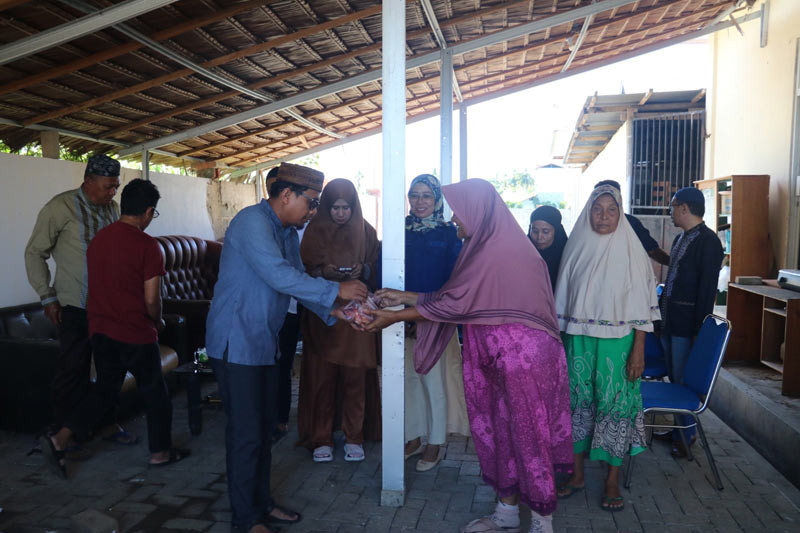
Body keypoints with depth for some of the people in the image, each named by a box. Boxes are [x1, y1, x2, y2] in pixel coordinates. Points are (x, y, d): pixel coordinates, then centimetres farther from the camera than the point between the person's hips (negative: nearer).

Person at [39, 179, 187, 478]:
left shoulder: (98, 239, 5)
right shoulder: (146, 246, -15)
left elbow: (96, 285, 12)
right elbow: (152, 299, -15)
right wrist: (157, 322, 5)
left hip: (101, 330, 6)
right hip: (136, 333, -6)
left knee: (106, 388, 19)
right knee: (154, 391, 11)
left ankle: (59, 439, 9)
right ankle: (160, 451, 23)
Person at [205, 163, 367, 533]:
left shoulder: (288, 233, 12)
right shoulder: (252, 222, -18)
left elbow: (297, 279, 14)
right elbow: (278, 275, -29)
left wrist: (331, 311, -1)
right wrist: (335, 290, -25)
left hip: (264, 343, 9)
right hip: (236, 343, -9)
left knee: (264, 428, 17)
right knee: (246, 433, -1)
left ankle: (261, 503, 32)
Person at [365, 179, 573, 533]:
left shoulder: (495, 251, -21)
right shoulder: (490, 245, 9)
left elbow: (455, 303, -18)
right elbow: (458, 296, 11)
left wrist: (395, 317, -11)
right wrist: (404, 297, 10)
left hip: (523, 356, -9)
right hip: (499, 357, 9)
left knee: (527, 433, 4)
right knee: (501, 430, 15)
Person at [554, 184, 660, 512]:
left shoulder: (630, 250, -3)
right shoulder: (577, 247, 4)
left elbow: (642, 305, -4)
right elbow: (563, 300, 9)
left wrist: (638, 350, -9)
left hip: (617, 343, -2)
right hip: (578, 341, 3)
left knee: (615, 404, 2)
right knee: (579, 402, 8)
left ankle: (613, 481, 17)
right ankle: (577, 474, 23)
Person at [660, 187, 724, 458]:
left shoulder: (708, 241, -13)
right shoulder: (681, 239, 15)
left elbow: (707, 288, -16)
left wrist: (699, 329, -18)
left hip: (687, 324, -9)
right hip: (670, 321, 9)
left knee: (684, 381, 0)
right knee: (674, 377, 15)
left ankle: (686, 435, 14)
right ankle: (678, 428, 28)